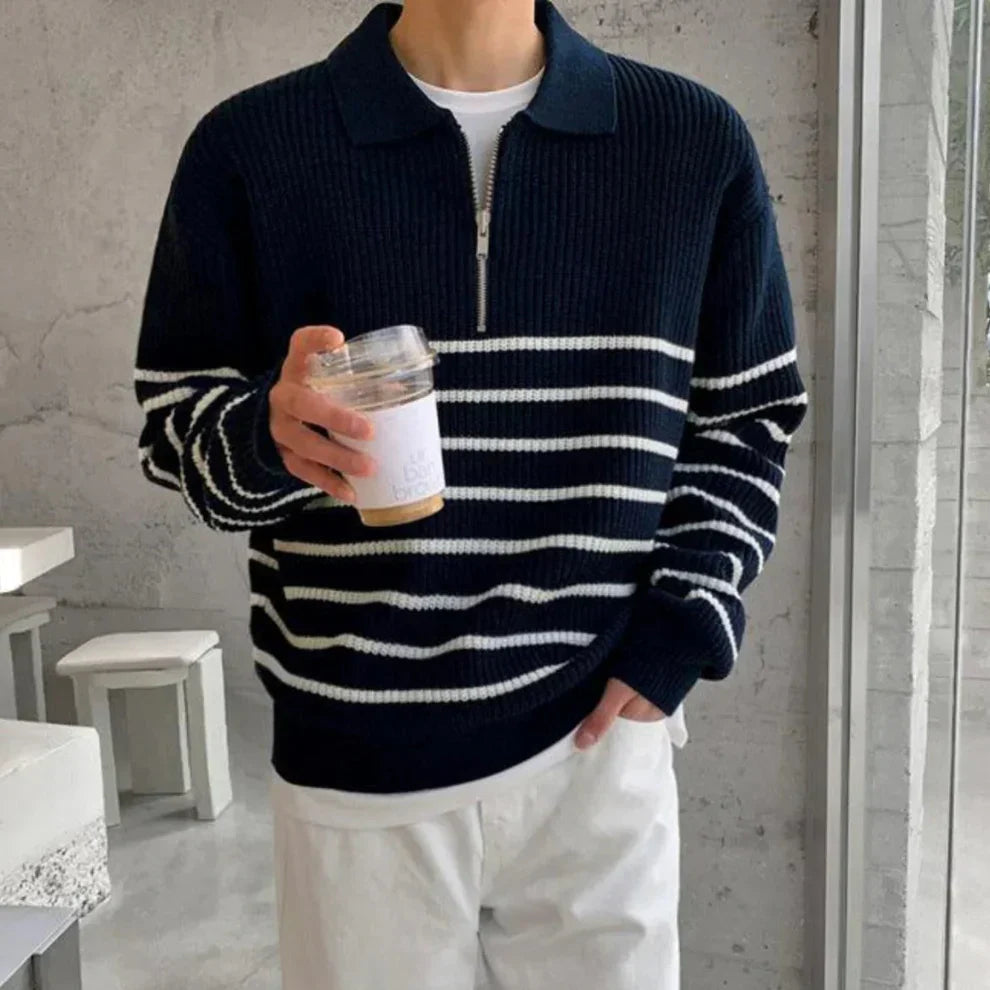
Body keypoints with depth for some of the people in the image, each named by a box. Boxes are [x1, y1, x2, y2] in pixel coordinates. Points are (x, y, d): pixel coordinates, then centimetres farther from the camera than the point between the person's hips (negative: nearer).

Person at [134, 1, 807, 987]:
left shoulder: (696, 139, 1)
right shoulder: (249, 146, -2)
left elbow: (750, 417, 9)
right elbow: (174, 425, 3)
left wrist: (684, 623, -3)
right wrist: (267, 434, -20)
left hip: (600, 739, 1)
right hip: (356, 759, 0)